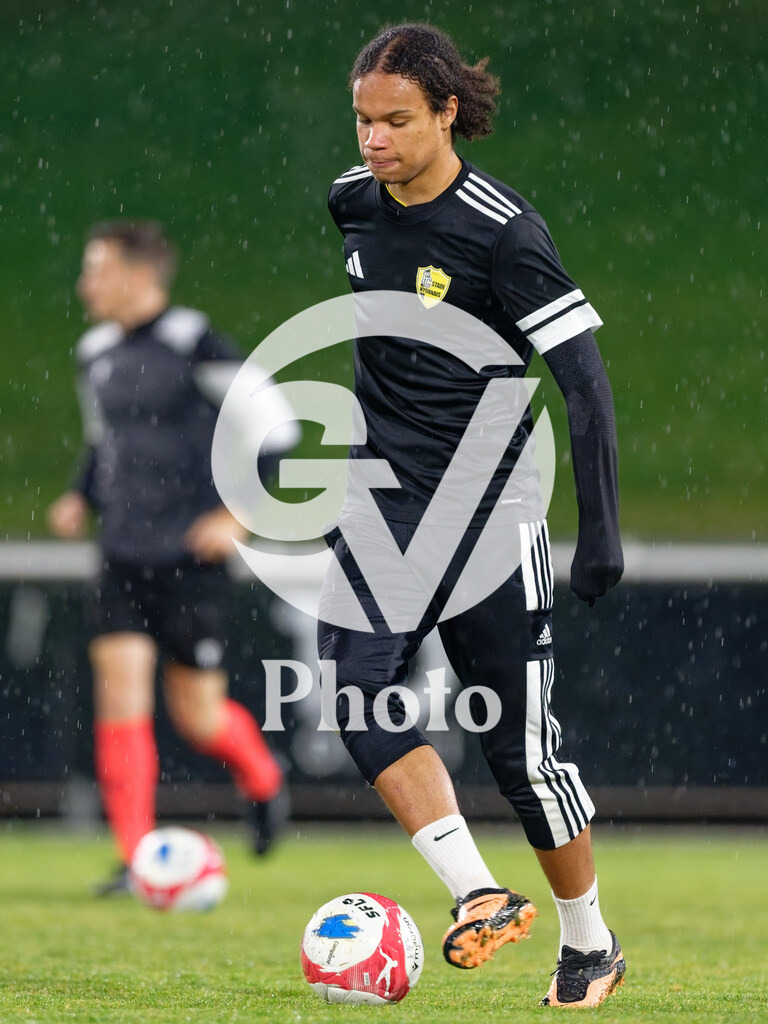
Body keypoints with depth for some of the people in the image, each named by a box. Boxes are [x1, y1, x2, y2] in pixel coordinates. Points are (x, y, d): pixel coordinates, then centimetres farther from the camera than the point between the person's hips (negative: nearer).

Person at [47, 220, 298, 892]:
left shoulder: (194, 344, -11)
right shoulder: (95, 355, 9)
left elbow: (275, 425, -8)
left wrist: (239, 513, -13)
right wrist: (84, 499, 8)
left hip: (191, 558, -5)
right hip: (123, 556, 5)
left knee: (197, 713, 2)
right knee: (120, 688, -8)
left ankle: (262, 780, 35)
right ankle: (137, 857, -5)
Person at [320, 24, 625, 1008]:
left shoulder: (504, 233, -16)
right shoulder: (353, 201, 2)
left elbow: (584, 382, -15)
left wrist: (600, 530, -19)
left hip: (491, 504, -5)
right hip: (381, 498, 5)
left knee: (518, 742, -1)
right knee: (351, 684, -20)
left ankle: (589, 942, 19)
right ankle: (479, 896, -23)